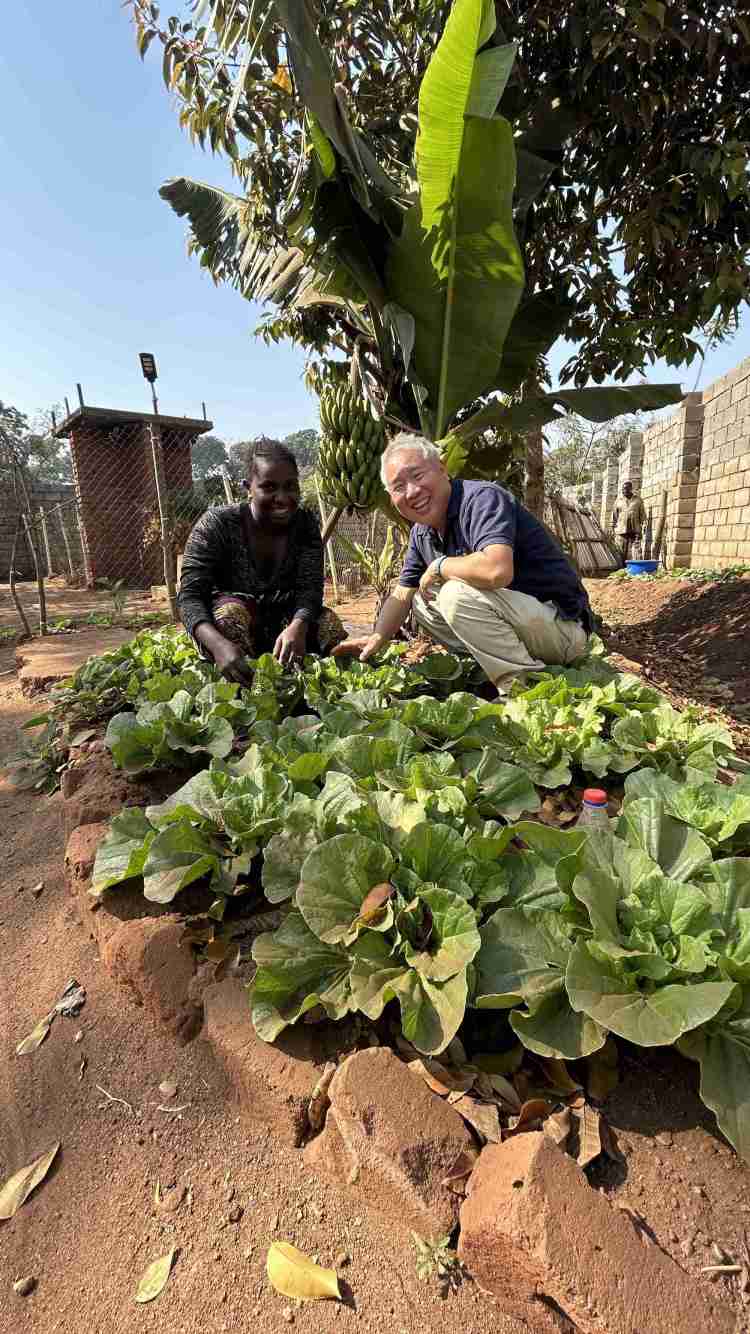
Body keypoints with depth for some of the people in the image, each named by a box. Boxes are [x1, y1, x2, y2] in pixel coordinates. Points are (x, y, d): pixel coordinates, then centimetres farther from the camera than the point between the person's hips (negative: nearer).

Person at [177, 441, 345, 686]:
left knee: (330, 623, -24)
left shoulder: (305, 524, -8)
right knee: (231, 612, -35)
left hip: (285, 620, 3)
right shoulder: (217, 524, -18)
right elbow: (190, 596, -27)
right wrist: (218, 644, -49)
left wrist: (298, 627, -45)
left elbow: (310, 588, -20)